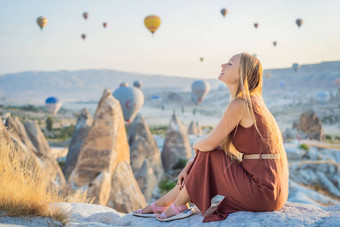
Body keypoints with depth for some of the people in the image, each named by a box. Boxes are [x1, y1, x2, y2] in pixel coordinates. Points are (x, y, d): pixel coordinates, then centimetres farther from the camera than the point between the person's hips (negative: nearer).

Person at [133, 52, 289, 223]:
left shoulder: (239, 104, -17)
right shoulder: (251, 101, 13)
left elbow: (209, 143, -14)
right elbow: (219, 144, 17)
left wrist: (195, 144, 9)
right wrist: (189, 166, 13)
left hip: (263, 192, -9)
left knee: (208, 156, -3)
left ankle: (179, 206, 13)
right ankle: (160, 204, 25)